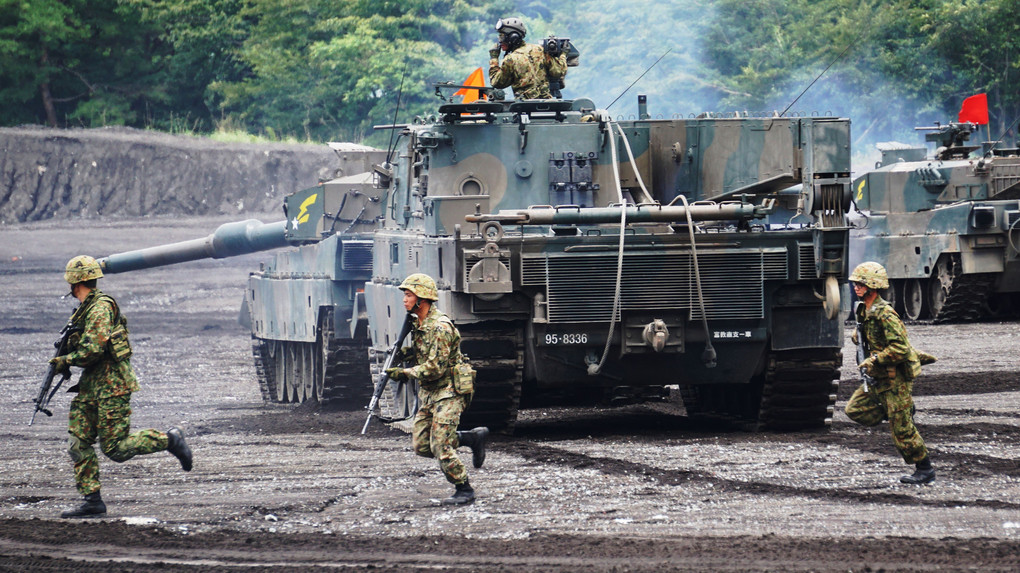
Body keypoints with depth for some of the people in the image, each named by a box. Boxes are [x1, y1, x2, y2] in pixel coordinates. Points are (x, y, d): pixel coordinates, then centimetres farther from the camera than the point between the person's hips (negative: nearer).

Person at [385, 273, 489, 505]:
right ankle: (473, 438, 18)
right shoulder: (418, 324, 10)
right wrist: (409, 352, 4)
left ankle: (464, 490, 0)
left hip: (448, 392, -9)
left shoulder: (440, 327, -20)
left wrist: (405, 373, -20)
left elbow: (435, 367, -23)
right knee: (421, 445, 6)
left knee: (440, 446, -13)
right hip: (428, 393, 9)